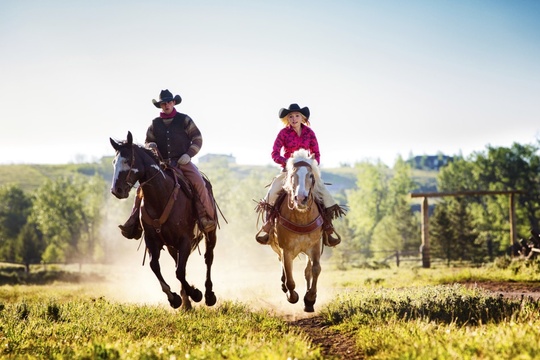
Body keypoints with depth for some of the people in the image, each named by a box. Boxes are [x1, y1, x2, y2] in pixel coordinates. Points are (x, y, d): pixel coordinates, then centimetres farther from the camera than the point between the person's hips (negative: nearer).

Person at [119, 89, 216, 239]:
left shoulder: (184, 120, 5)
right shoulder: (155, 124, 11)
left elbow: (197, 139, 4)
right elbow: (148, 141, 20)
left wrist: (188, 155, -9)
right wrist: (151, 146, -5)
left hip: (182, 162, -2)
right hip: (162, 163, 3)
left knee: (199, 183, -28)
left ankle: (207, 219, -23)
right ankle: (134, 223, -10)